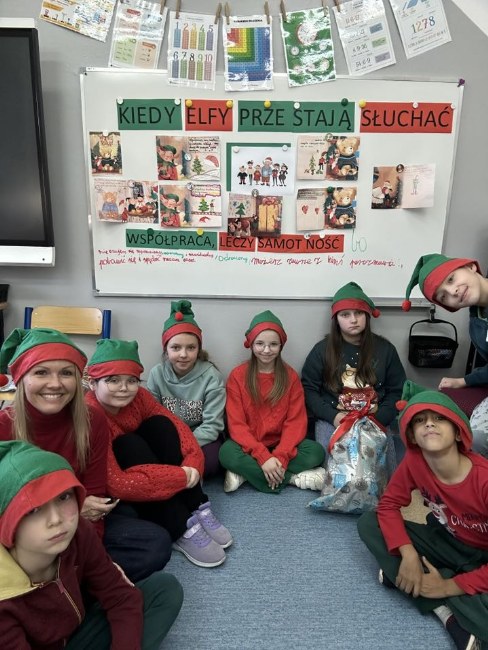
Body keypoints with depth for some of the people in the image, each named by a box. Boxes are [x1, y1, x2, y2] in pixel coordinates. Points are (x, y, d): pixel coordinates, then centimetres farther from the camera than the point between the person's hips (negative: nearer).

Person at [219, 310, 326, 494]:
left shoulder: (290, 376, -1)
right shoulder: (237, 376, -5)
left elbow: (296, 421, -6)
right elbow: (236, 424, -11)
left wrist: (280, 457, -22)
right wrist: (263, 457, -23)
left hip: (281, 445, 2)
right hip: (249, 447, -1)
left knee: (316, 452, -24)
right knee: (227, 453, -32)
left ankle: (245, 473, -20)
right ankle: (294, 477, -22)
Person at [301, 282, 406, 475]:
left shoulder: (385, 349, 6)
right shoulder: (322, 349, 2)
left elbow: (396, 391, 8)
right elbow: (309, 389, 3)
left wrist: (379, 419, -8)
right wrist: (332, 416, -10)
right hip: (332, 420, -1)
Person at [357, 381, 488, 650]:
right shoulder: (413, 461, -20)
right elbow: (388, 505, -8)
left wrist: (449, 587, -22)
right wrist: (408, 555, -23)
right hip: (446, 542, 6)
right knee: (368, 523, -14)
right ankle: (447, 611, -17)